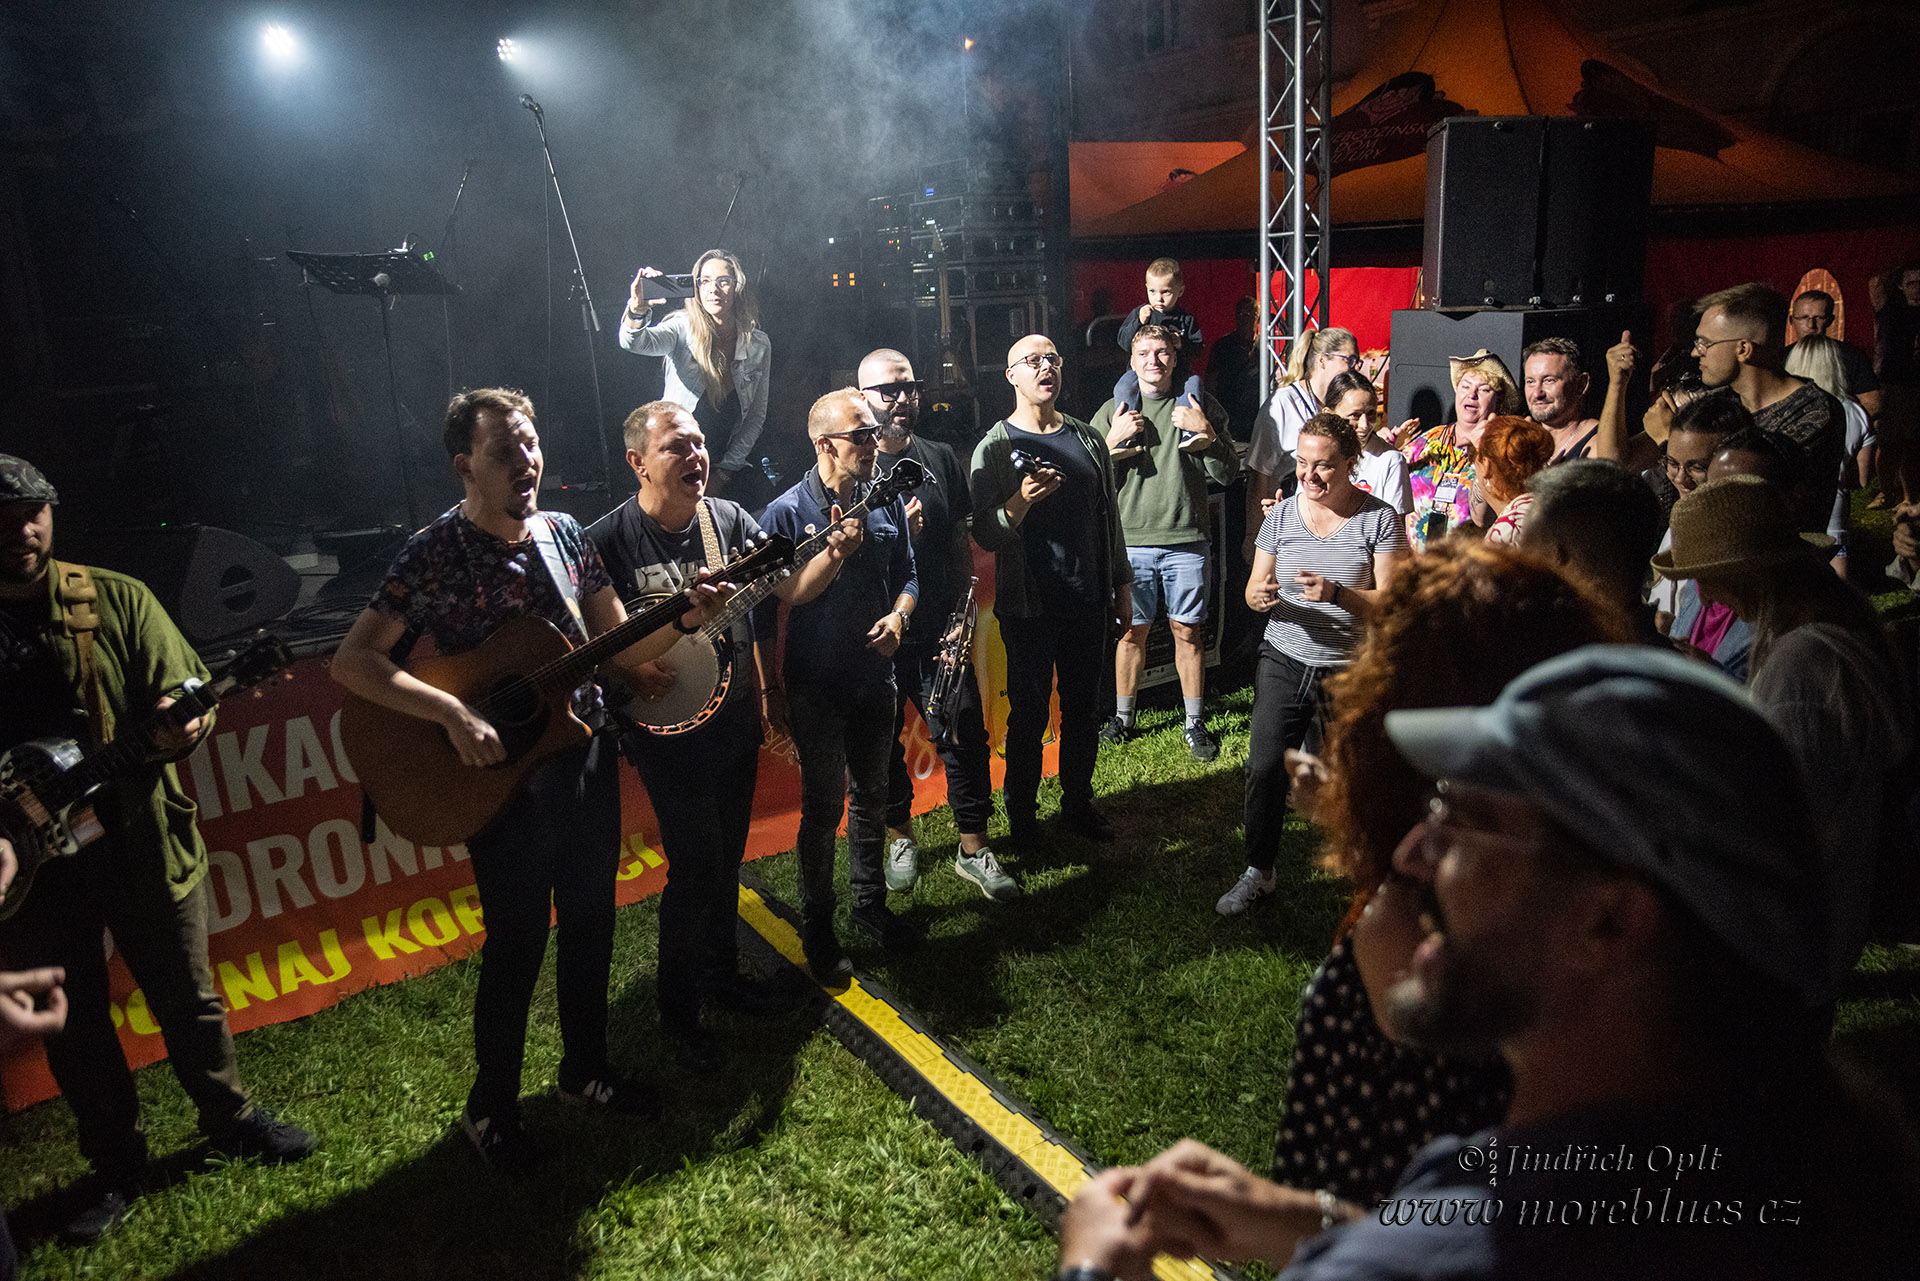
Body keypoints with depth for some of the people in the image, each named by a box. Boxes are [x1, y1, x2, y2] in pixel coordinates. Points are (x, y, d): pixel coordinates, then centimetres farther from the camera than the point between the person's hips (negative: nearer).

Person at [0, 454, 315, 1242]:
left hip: (138, 839, 0)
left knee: (186, 997, 13)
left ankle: (231, 1120, 33)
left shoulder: (116, 600, -1)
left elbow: (183, 690, -2)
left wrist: (181, 726, -26)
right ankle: (114, 1164, 32)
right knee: (72, 1022, 14)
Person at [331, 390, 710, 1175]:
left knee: (590, 923, 17)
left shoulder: (565, 534, 4)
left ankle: (585, 1068, 38)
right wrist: (456, 715, -26)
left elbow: (619, 648, 7)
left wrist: (683, 620, -10)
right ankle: (491, 1107, 26)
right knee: (517, 944, 4)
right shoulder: (434, 555, -13)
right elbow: (352, 663, -18)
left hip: (586, 755, 6)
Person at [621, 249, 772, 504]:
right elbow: (634, 343, -27)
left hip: (731, 464, 2)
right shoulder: (684, 328, -7)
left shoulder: (759, 344, 1)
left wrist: (724, 472, -2)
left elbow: (757, 414, 5)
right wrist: (638, 310, -50)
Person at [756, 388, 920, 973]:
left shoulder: (886, 500, 2)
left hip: (875, 677, 5)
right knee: (823, 808, 4)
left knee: (871, 797, 17)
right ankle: (817, 927, 22)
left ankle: (870, 903, 36)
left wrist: (897, 616, -7)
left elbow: (907, 573, 14)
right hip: (816, 687, -5)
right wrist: (771, 690, -10)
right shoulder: (786, 514, -14)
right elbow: (766, 610, -10)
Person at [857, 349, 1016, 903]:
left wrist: (962, 614, 1)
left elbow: (961, 542, 11)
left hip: (940, 630, 3)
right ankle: (900, 836, 31)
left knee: (965, 737, 2)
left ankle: (973, 848, 16)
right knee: (883, 740, 11)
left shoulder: (941, 458, 8)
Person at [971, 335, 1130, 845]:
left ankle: (1078, 803, 28)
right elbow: (985, 534, -11)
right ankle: (1021, 816, 19)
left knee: (1083, 707, 12)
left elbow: (1109, 516, 16)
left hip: (1088, 601, 4)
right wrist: (1021, 502, -29)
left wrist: (1122, 585, 14)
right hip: (1029, 606, -4)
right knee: (1029, 713, 3)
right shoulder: (995, 447, -5)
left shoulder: (1088, 439, 9)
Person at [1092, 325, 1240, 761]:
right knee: (1132, 631, 8)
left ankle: (1194, 724, 18)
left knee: (1188, 633, 6)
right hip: (1131, 540, 0)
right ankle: (1123, 718, 23)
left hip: (1187, 540, 0)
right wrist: (1114, 439, -10)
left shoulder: (1201, 407, 5)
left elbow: (1227, 475, 2)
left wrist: (1206, 434, -12)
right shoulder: (1112, 411, 6)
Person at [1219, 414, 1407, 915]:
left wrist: (1336, 594, -27)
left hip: (1352, 672, -2)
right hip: (1284, 664, 3)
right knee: (1265, 769, -1)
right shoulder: (1281, 515, 3)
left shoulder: (1380, 519, -6)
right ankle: (1258, 872, 16)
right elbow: (1253, 590, 8)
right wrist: (1261, 596, -17)